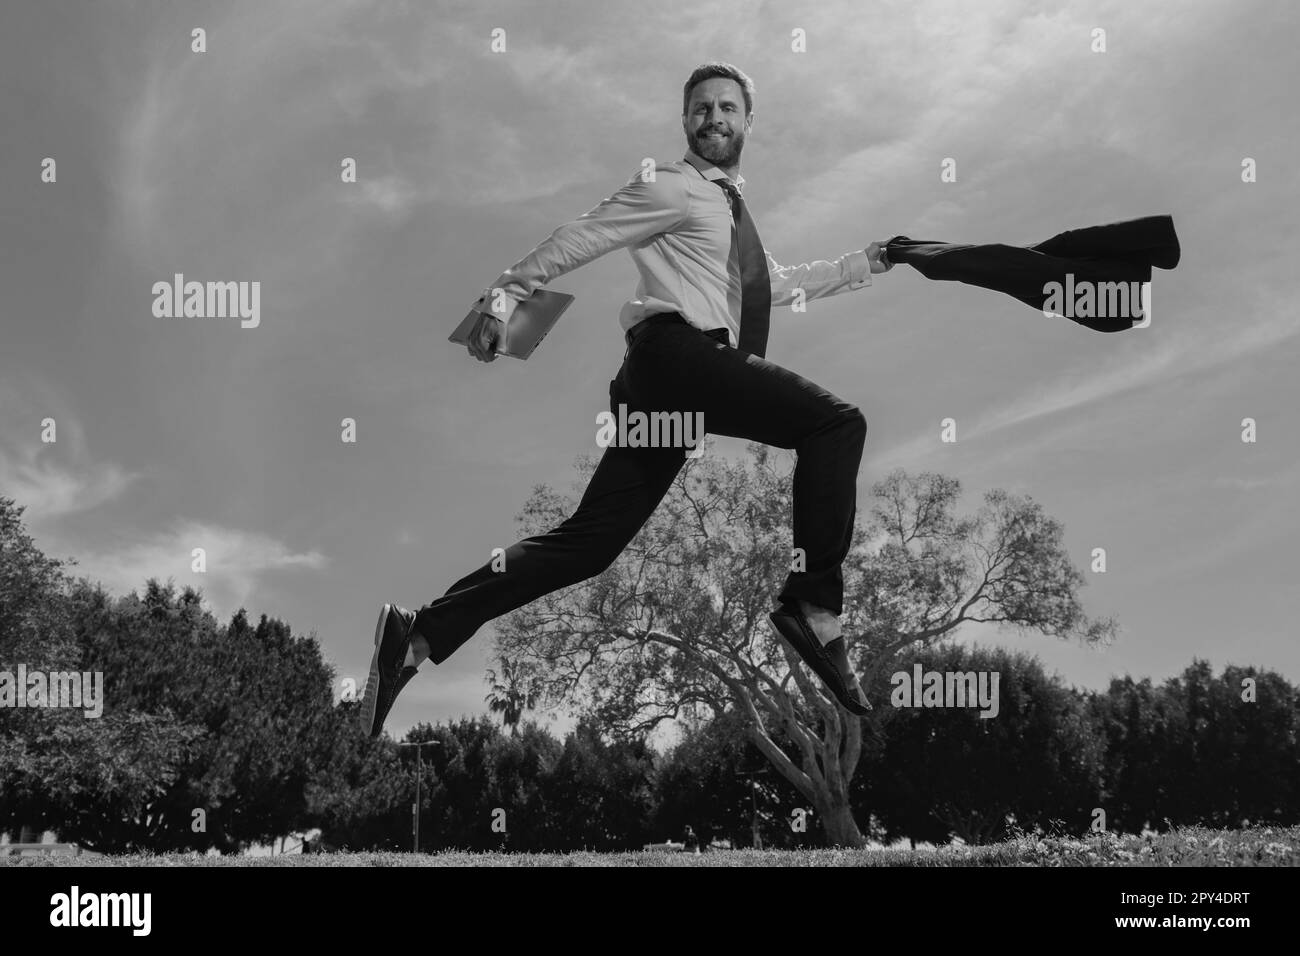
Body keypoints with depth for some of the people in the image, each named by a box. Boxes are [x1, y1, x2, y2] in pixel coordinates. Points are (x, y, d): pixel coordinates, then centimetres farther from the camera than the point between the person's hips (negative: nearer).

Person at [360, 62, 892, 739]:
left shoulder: (728, 206, 32)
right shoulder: (671, 187, 4)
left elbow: (774, 285, 39)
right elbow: (579, 238, -3)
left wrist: (862, 264, 35)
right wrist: (507, 292, -12)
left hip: (689, 379, 9)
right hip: (676, 351, -9)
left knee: (591, 539, 1)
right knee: (837, 422, -18)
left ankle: (421, 633, 1)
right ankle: (814, 606, -19)